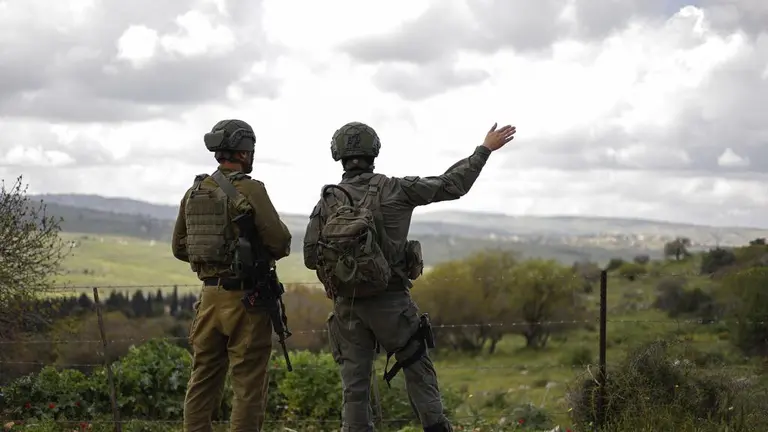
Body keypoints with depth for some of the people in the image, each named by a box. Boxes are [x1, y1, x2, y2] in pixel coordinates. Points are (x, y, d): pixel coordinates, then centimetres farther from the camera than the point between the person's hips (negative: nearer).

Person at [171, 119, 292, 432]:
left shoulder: (194, 192, 8)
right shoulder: (250, 190, -12)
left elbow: (179, 247, 14)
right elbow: (280, 241, -15)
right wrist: (274, 249, 7)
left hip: (210, 297, 6)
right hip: (245, 298, -6)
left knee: (203, 380, 11)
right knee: (248, 384, -1)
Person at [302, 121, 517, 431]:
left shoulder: (327, 202, -1)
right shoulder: (394, 190, -7)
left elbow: (311, 258, -2)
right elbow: (451, 185, -2)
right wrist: (486, 149, 7)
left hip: (347, 306, 2)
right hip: (389, 302, -2)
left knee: (355, 385, 6)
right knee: (418, 370, 12)